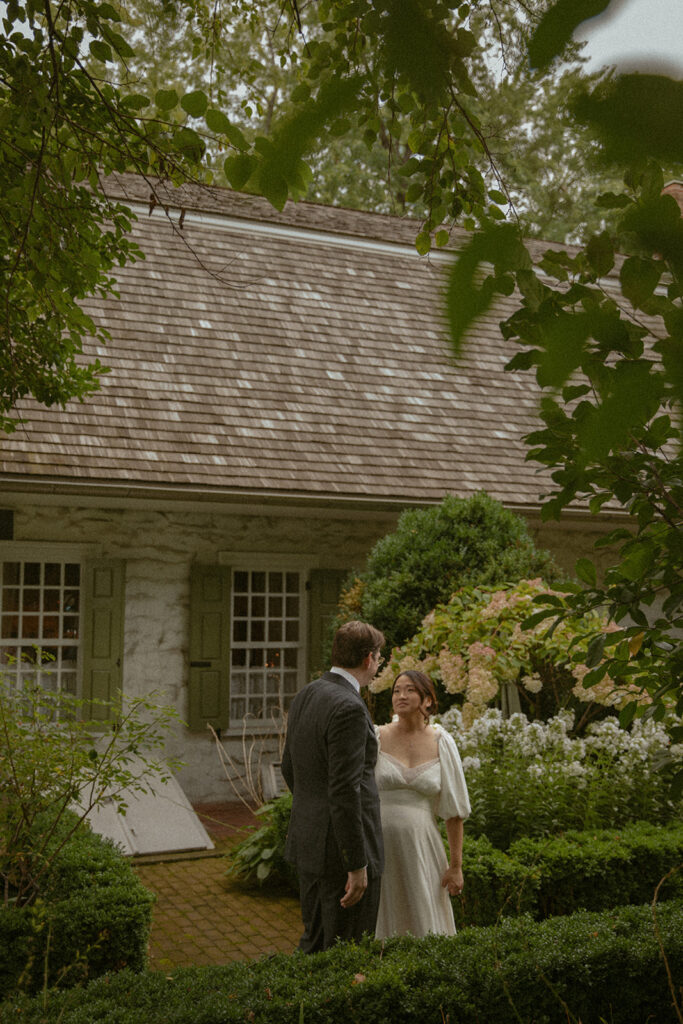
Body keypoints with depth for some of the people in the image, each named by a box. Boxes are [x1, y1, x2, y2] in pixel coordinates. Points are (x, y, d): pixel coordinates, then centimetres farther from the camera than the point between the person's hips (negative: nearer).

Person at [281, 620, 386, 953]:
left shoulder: (304, 696, 6)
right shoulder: (349, 708, -22)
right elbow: (345, 792, -24)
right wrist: (358, 866, -20)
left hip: (308, 841, 9)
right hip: (342, 849, -9)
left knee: (314, 943, 21)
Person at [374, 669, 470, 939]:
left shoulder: (441, 743, 1)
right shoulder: (376, 738, 0)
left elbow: (454, 809, 2)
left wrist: (456, 866, 0)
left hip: (421, 846, 0)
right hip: (379, 843, 0)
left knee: (423, 926, 6)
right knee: (379, 925, 5)